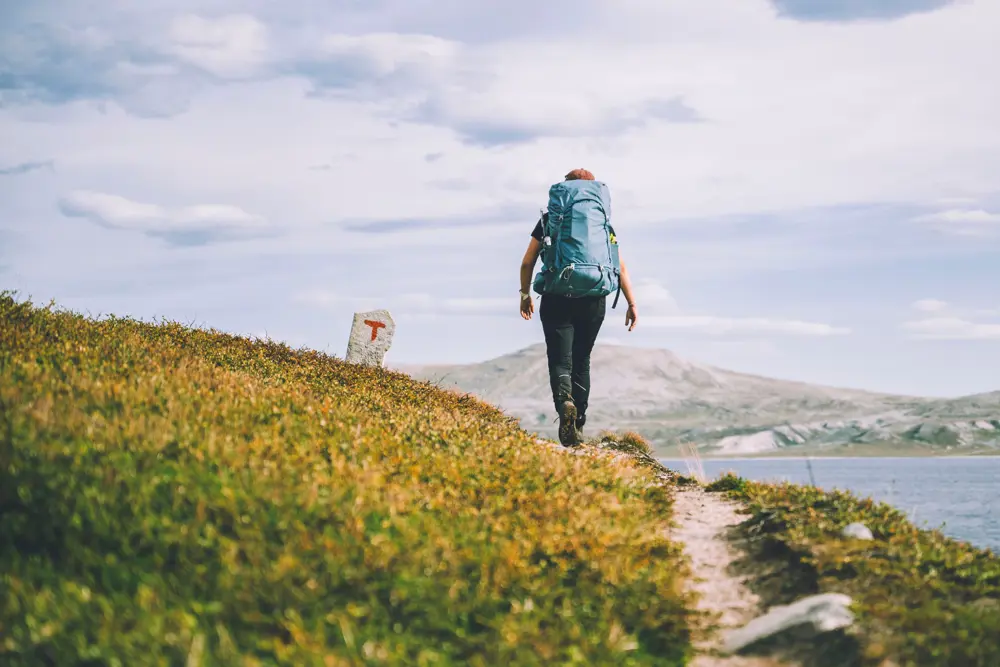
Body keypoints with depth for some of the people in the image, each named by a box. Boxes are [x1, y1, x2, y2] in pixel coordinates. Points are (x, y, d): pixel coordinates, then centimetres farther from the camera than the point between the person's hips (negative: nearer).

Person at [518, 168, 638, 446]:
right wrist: (632, 303, 5)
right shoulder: (602, 222, 9)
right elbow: (620, 267, 3)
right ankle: (578, 424, 21)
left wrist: (525, 294, 20)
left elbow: (527, 262, 6)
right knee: (581, 361, 17)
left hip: (557, 300, -2)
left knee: (560, 361, -4)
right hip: (593, 302, 2)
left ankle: (565, 402, -35)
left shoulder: (549, 219, 6)